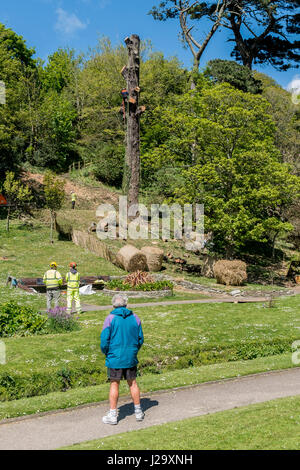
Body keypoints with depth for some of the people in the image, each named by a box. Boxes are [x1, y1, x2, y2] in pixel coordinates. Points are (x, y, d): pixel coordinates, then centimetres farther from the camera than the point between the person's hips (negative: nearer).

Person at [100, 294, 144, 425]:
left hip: (115, 357, -3)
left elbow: (104, 340, -10)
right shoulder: (135, 318, 1)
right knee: (132, 383, 14)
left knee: (114, 385, 6)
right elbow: (140, 339, 5)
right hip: (131, 358, 3)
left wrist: (106, 353, 7)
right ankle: (138, 412, 23)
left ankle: (113, 415, 12)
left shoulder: (111, 318, -9)